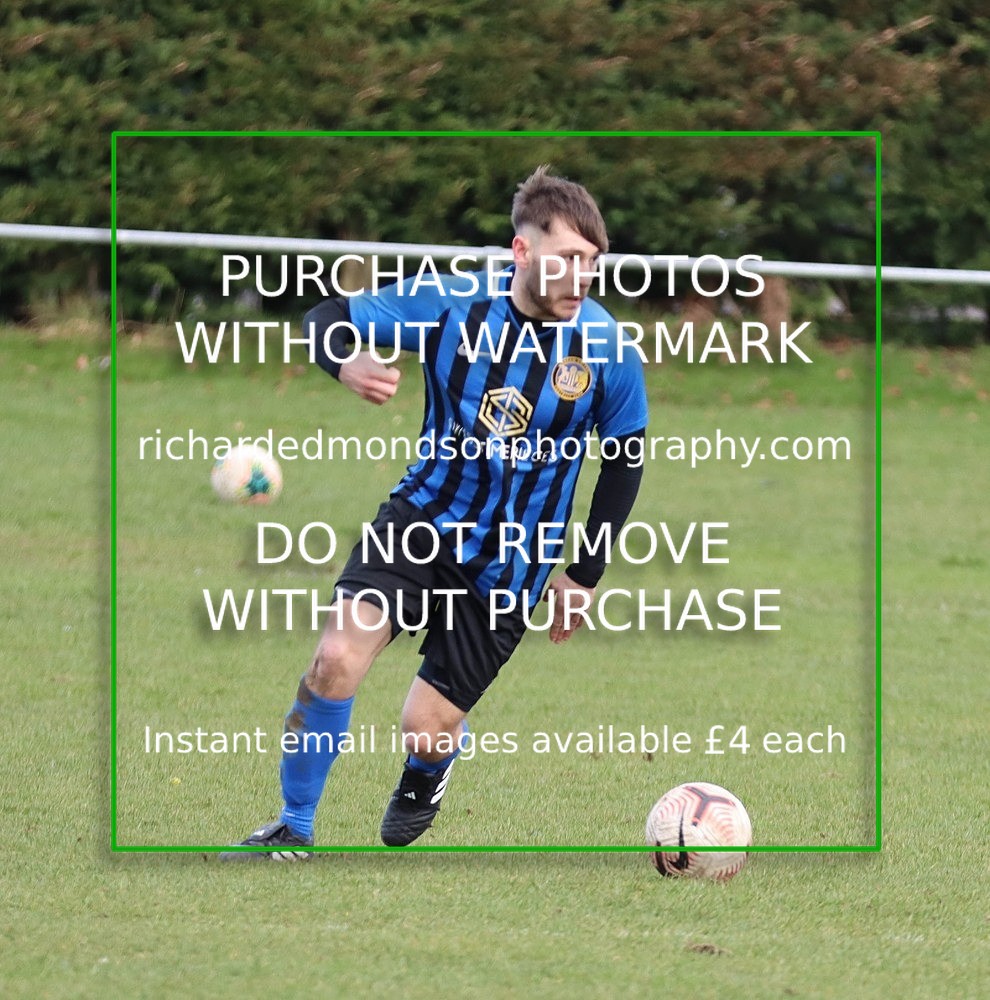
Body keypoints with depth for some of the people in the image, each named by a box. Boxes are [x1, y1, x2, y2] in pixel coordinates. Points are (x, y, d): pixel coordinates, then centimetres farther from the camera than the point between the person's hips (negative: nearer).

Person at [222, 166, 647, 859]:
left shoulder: (608, 349, -12)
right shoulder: (451, 303, -12)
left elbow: (625, 459, 2)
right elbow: (328, 317, -5)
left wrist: (586, 574, 4)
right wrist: (346, 364, -30)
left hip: (509, 564, 0)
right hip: (424, 517, 0)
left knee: (425, 728, -1)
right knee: (339, 653, -23)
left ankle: (427, 772, 41)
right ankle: (294, 832, -4)